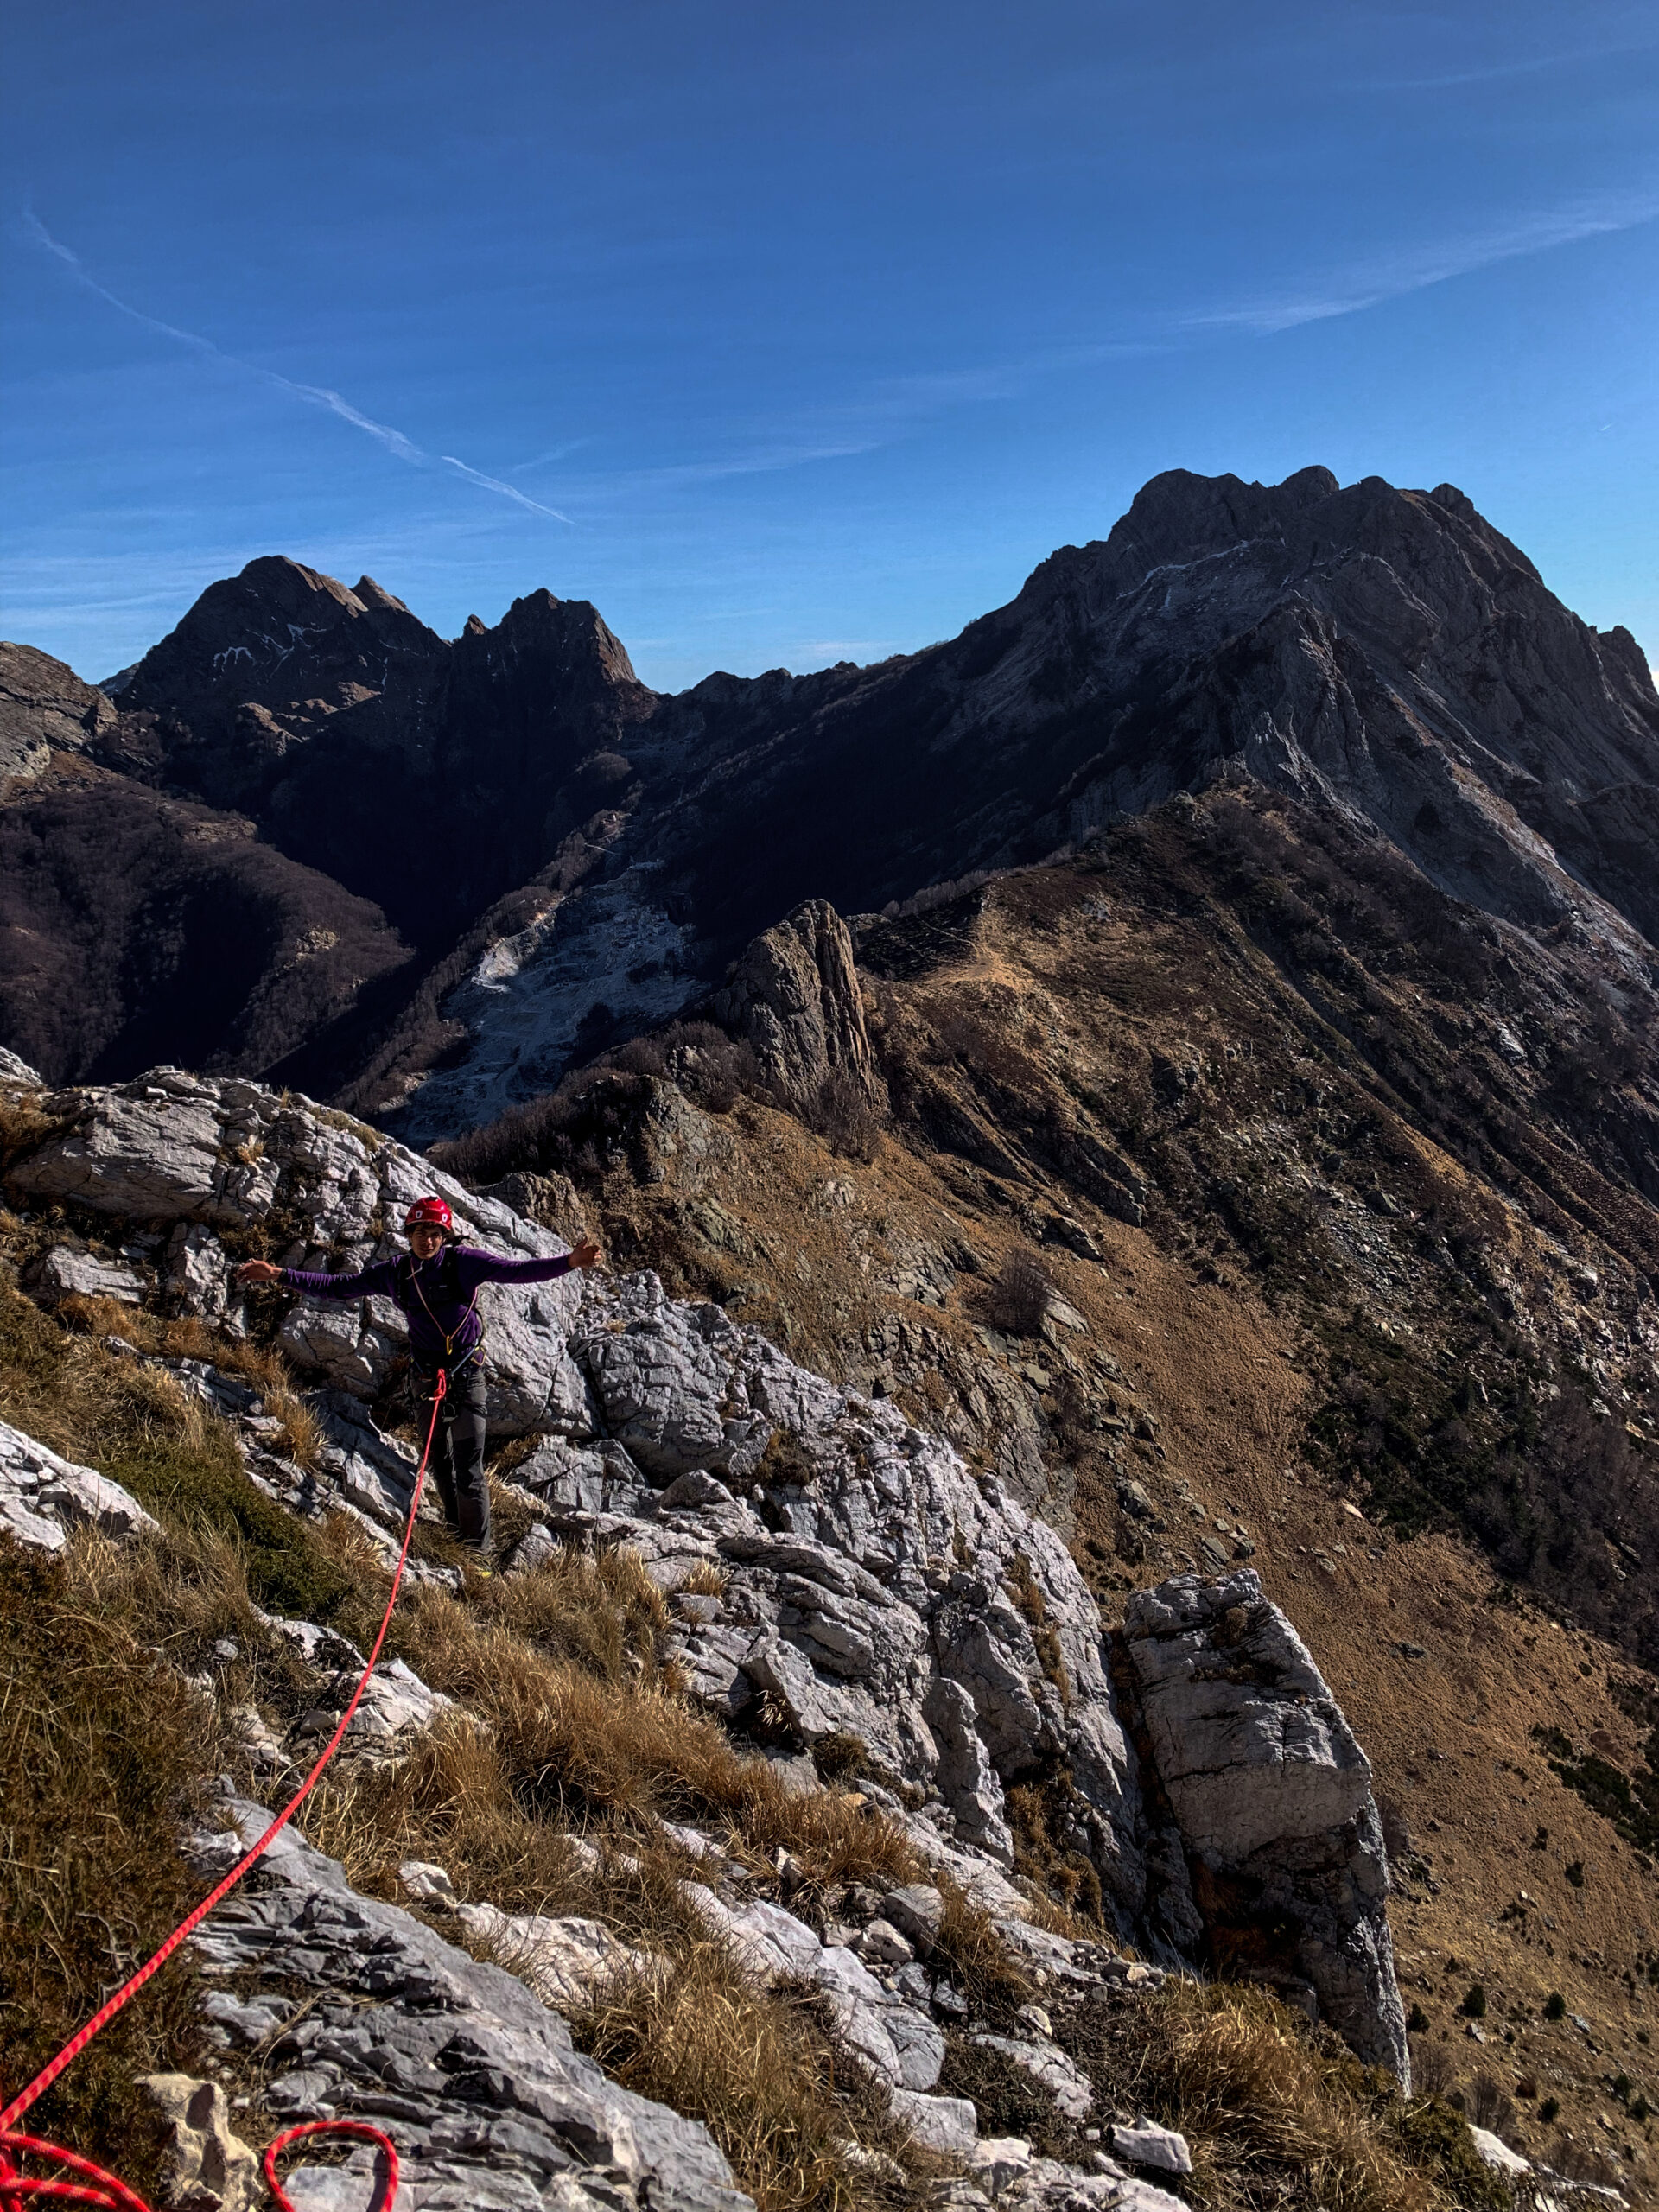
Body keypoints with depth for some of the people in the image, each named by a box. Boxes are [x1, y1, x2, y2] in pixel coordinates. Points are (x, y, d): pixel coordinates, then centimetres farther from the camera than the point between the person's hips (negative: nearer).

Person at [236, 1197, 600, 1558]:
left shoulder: (463, 1261, -13)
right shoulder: (394, 1273, -2)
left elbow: (518, 1270, -22)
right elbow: (336, 1287, 5)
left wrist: (569, 1262, -37)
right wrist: (278, 1275, -1)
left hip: (466, 1377, -4)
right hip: (425, 1377, 4)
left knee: (470, 1472, -6)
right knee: (440, 1464, 19)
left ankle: (478, 1553, 5)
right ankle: (457, 1533, 38)